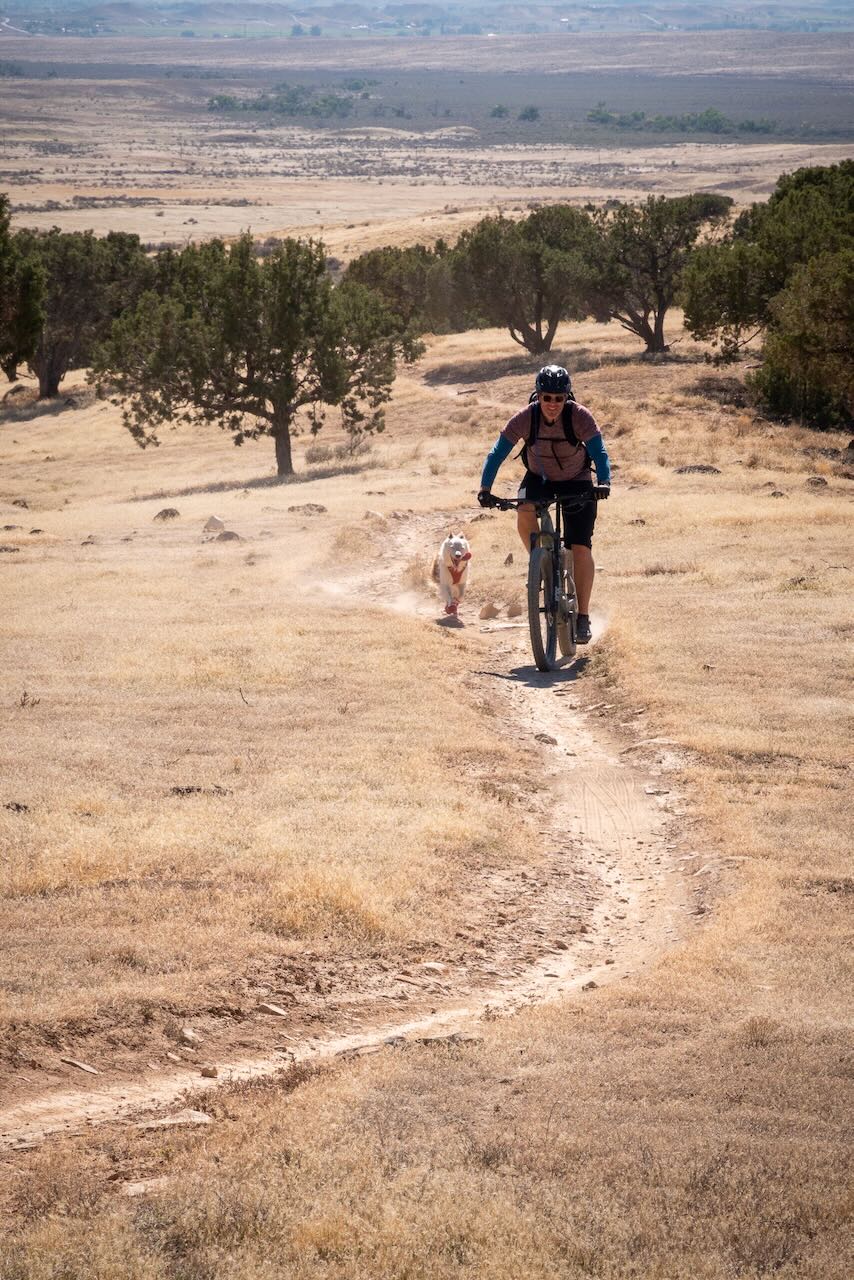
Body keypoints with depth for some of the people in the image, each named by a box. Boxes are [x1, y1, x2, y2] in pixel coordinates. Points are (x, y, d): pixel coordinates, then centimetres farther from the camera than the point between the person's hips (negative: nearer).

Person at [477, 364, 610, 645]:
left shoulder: (580, 417, -27)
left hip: (577, 482, -1)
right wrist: (485, 487, -38)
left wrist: (603, 482, -52)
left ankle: (583, 617, -4)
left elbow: (599, 452, -33)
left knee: (581, 548, -12)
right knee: (525, 514, -32)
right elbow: (498, 452, -24)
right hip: (539, 478, 1)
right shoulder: (525, 418, -24)